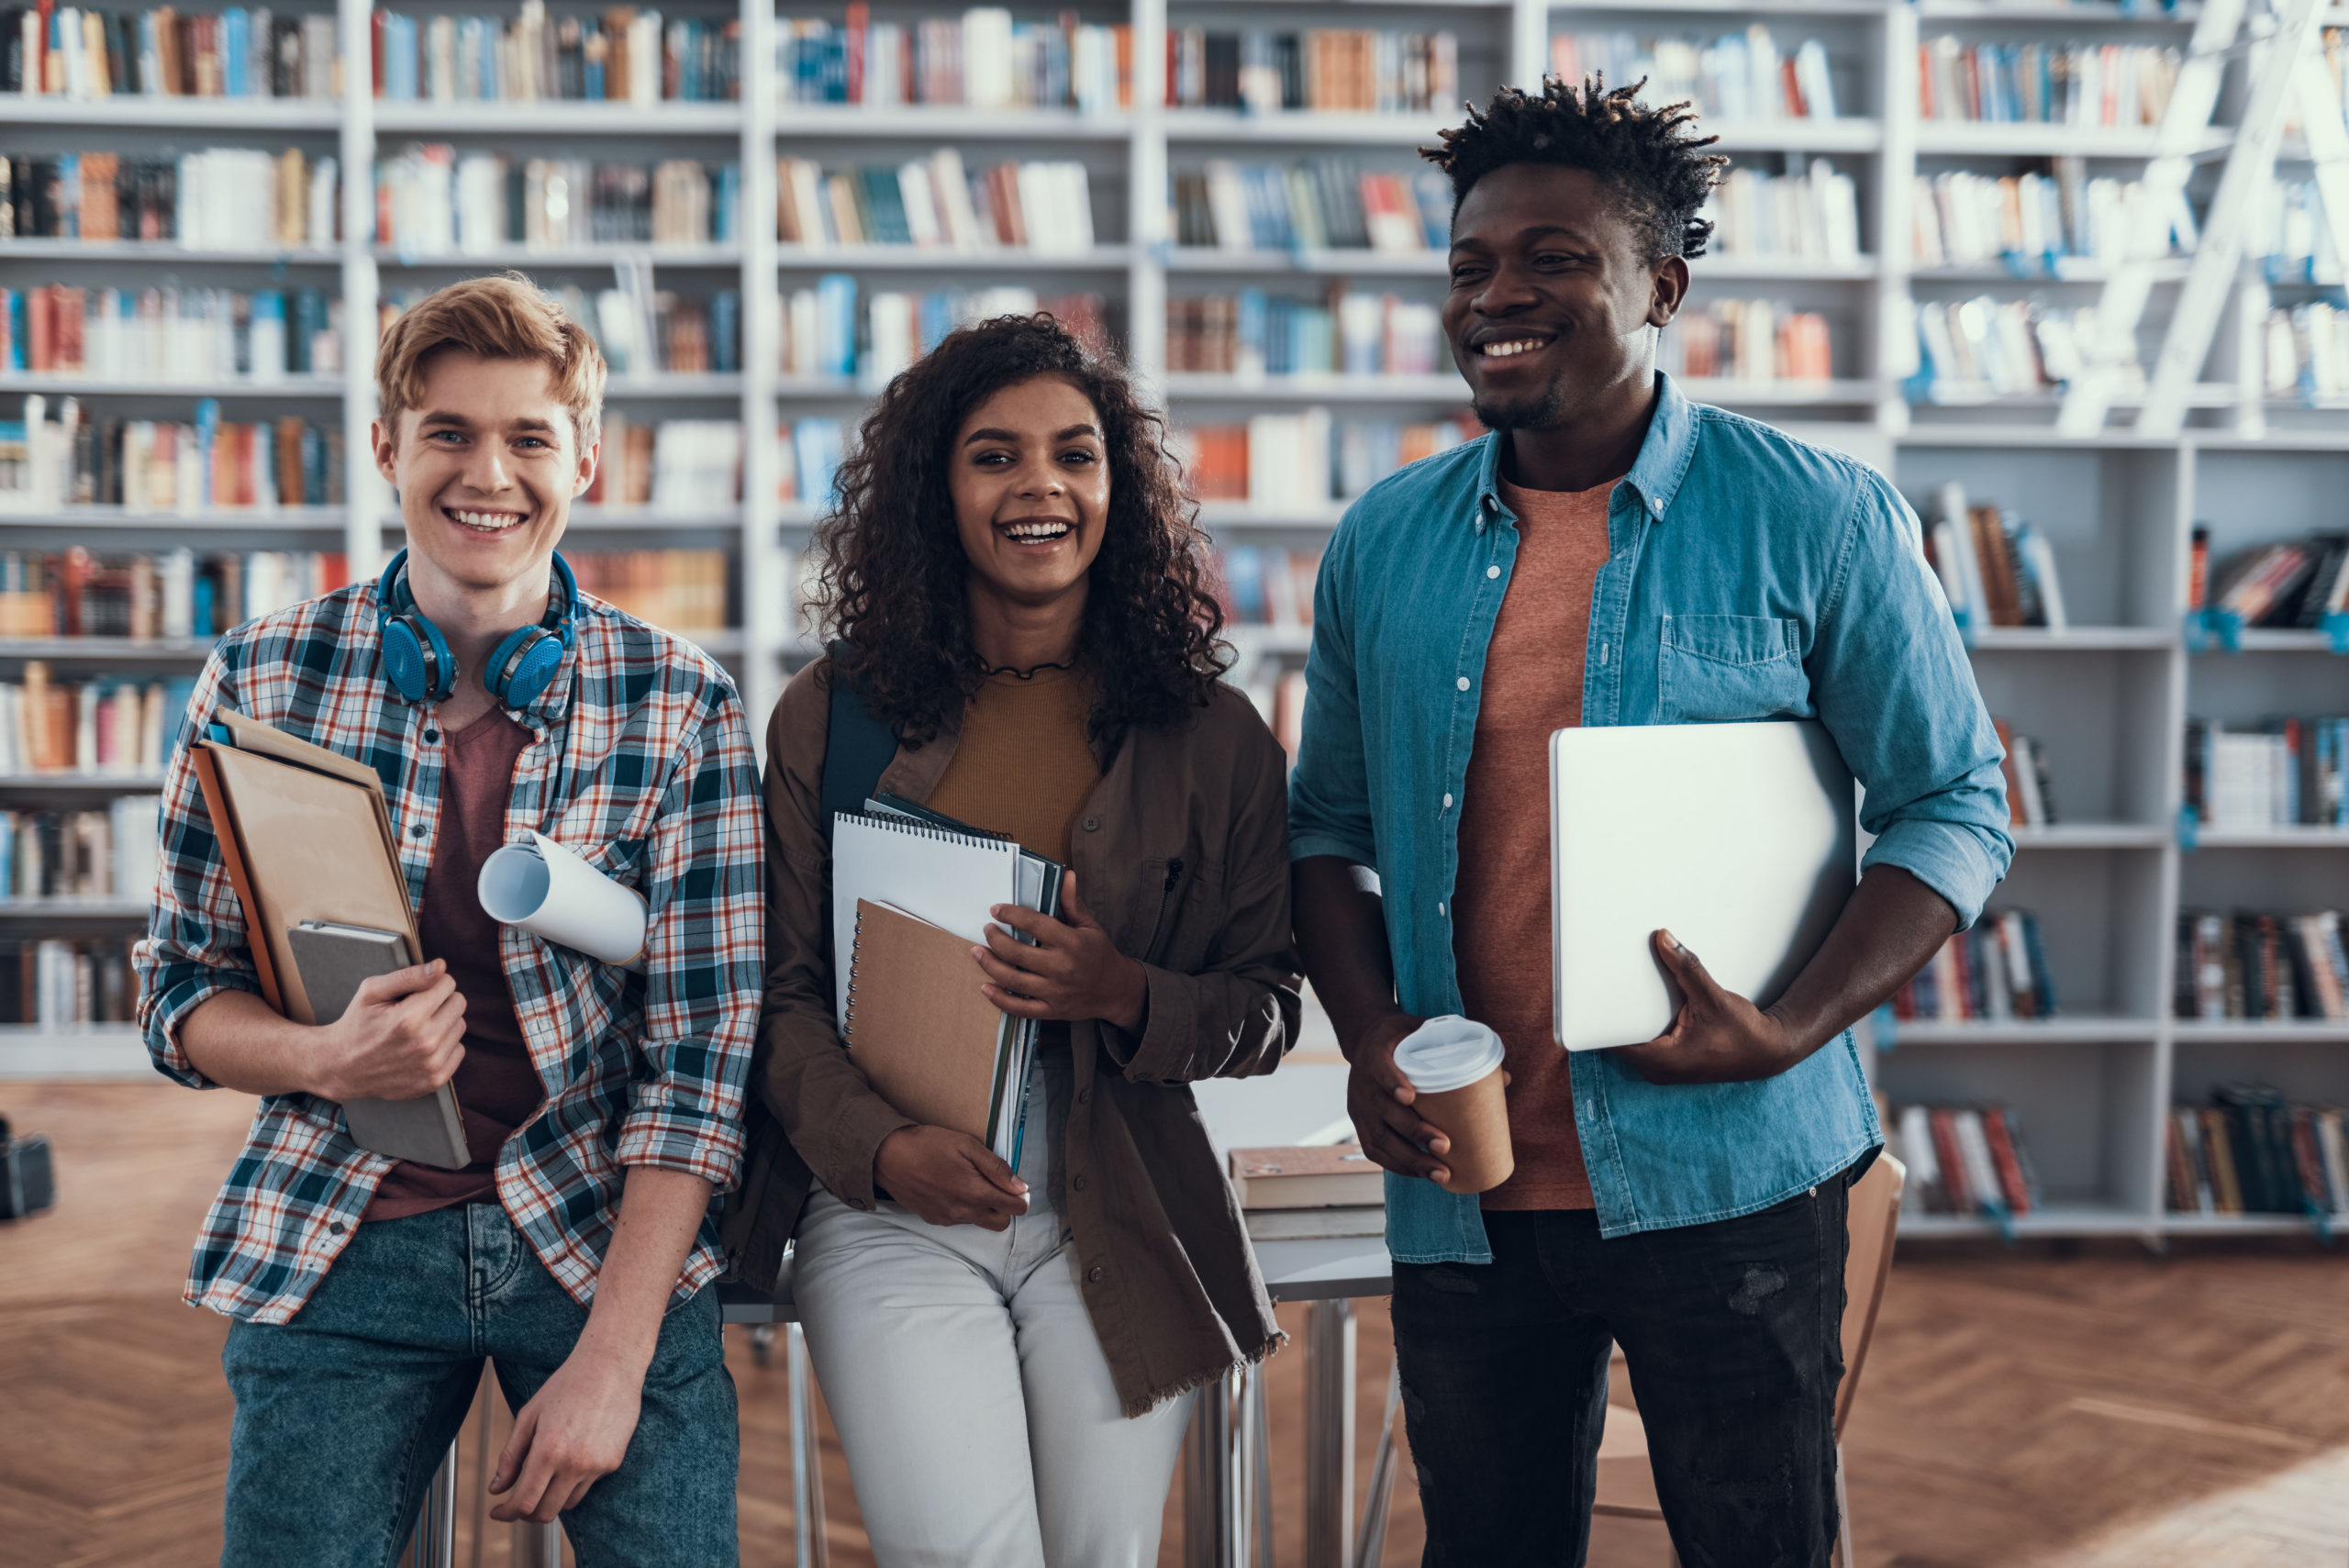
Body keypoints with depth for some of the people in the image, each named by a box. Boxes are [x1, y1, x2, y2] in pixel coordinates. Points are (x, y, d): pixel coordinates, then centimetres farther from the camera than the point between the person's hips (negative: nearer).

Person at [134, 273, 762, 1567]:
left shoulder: (680, 706, -5)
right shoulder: (261, 680, -1)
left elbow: (700, 1044, -7)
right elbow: (177, 992, 5)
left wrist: (613, 1354, -13)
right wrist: (327, 1060, -18)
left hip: (608, 1235, 0)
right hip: (338, 1245, 1)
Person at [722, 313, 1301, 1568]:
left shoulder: (1213, 740, 3)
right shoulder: (831, 717, 4)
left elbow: (1265, 1013, 5)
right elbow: (780, 990, 2)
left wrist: (1126, 995, -15)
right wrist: (881, 1144, -15)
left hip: (1117, 1223, 1)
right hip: (889, 1214, -1)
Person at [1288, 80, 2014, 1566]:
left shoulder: (1815, 521, -6)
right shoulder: (1383, 544, 5)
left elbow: (1955, 808, -4)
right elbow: (1331, 824, 12)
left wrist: (1793, 1034, -17)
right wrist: (1368, 1034, -5)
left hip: (1728, 1182, -3)